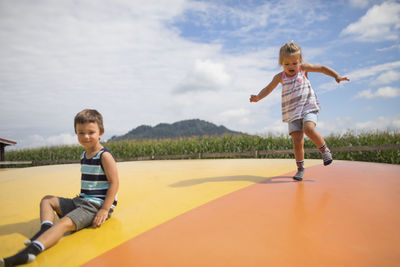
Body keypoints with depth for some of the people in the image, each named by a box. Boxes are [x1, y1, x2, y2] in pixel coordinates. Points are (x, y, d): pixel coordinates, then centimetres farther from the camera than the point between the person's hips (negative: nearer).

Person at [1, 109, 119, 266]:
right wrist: (81, 200, 14)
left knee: (65, 222, -30)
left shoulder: (105, 156, -13)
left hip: (97, 205, -10)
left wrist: (105, 209, -23)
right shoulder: (84, 155, 13)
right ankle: (46, 230, -12)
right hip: (81, 201, 10)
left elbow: (114, 182, -18)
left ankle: (31, 251, -44)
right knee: (47, 200, 12)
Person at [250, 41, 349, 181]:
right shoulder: (280, 77, 7)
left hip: (308, 107, -2)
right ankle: (300, 169, 12)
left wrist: (337, 76, -3)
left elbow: (322, 68, 10)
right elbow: (268, 88, 6)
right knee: (297, 142, -5)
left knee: (308, 128, -31)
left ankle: (325, 150, -5)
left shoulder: (303, 67, 5)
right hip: (292, 112, 2)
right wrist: (258, 97, -13)